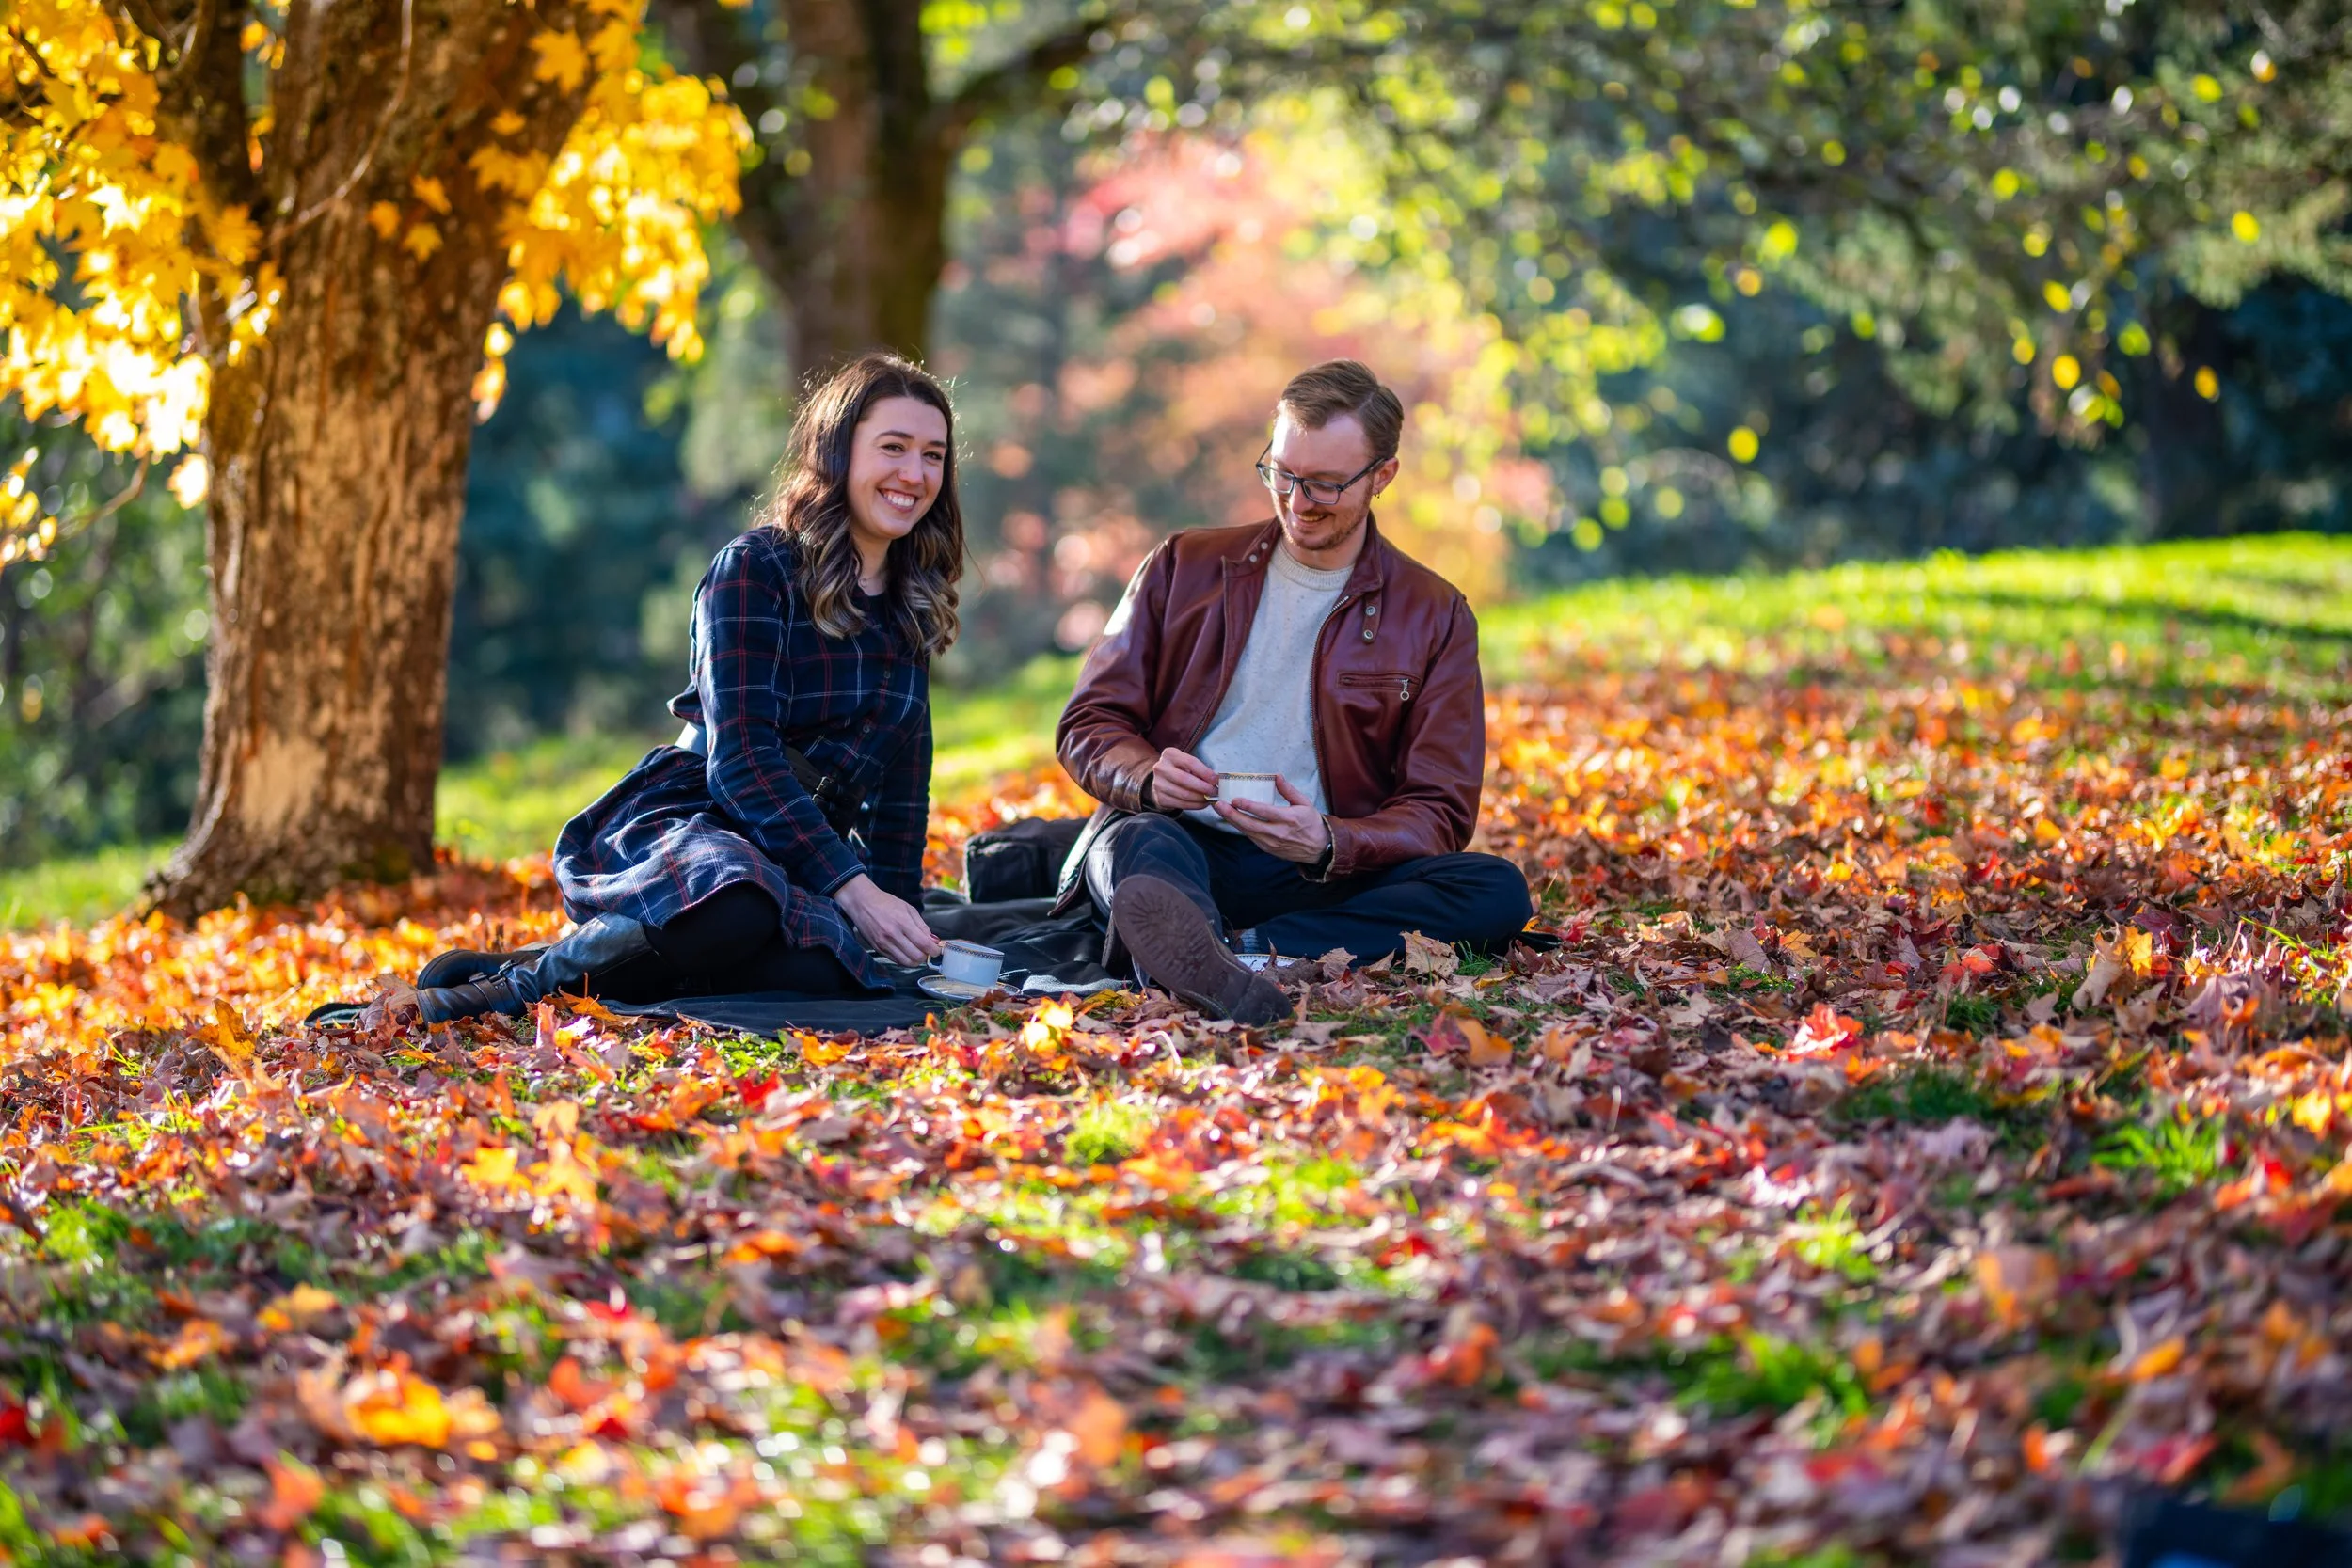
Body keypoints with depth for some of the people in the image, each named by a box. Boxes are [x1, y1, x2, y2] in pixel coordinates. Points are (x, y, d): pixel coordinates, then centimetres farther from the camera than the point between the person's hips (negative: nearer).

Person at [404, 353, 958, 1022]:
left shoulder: (910, 604, 17)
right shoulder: (754, 568, -4)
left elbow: (901, 788, 23)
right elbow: (741, 759, -13)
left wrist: (900, 916, 11)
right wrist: (853, 889, -21)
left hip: (795, 860, 6)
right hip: (681, 822, -5)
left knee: (823, 972, -36)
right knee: (738, 907, -45)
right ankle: (521, 983, -21)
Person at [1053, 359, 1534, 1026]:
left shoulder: (1434, 615, 11)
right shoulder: (1185, 567, 14)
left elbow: (1438, 813, 4)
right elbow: (1090, 725, 12)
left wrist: (1328, 843, -18)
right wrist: (1148, 778, -14)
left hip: (1319, 876, 1)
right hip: (1182, 843, -1)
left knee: (1498, 893, -27)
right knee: (1141, 844, -36)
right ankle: (1209, 975, -72)